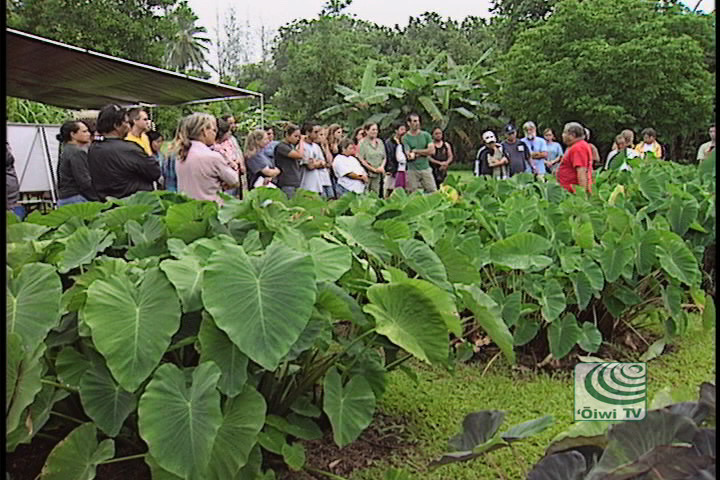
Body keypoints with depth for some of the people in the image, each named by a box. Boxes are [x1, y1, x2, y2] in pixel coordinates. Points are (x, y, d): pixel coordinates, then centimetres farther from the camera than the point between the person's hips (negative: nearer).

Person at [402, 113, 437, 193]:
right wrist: (424, 153, -9)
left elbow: (432, 151, -4)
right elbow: (409, 156, -12)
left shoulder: (426, 135, 7)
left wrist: (416, 151, -6)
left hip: (426, 168, 3)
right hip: (412, 170, -2)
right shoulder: (405, 138, -2)